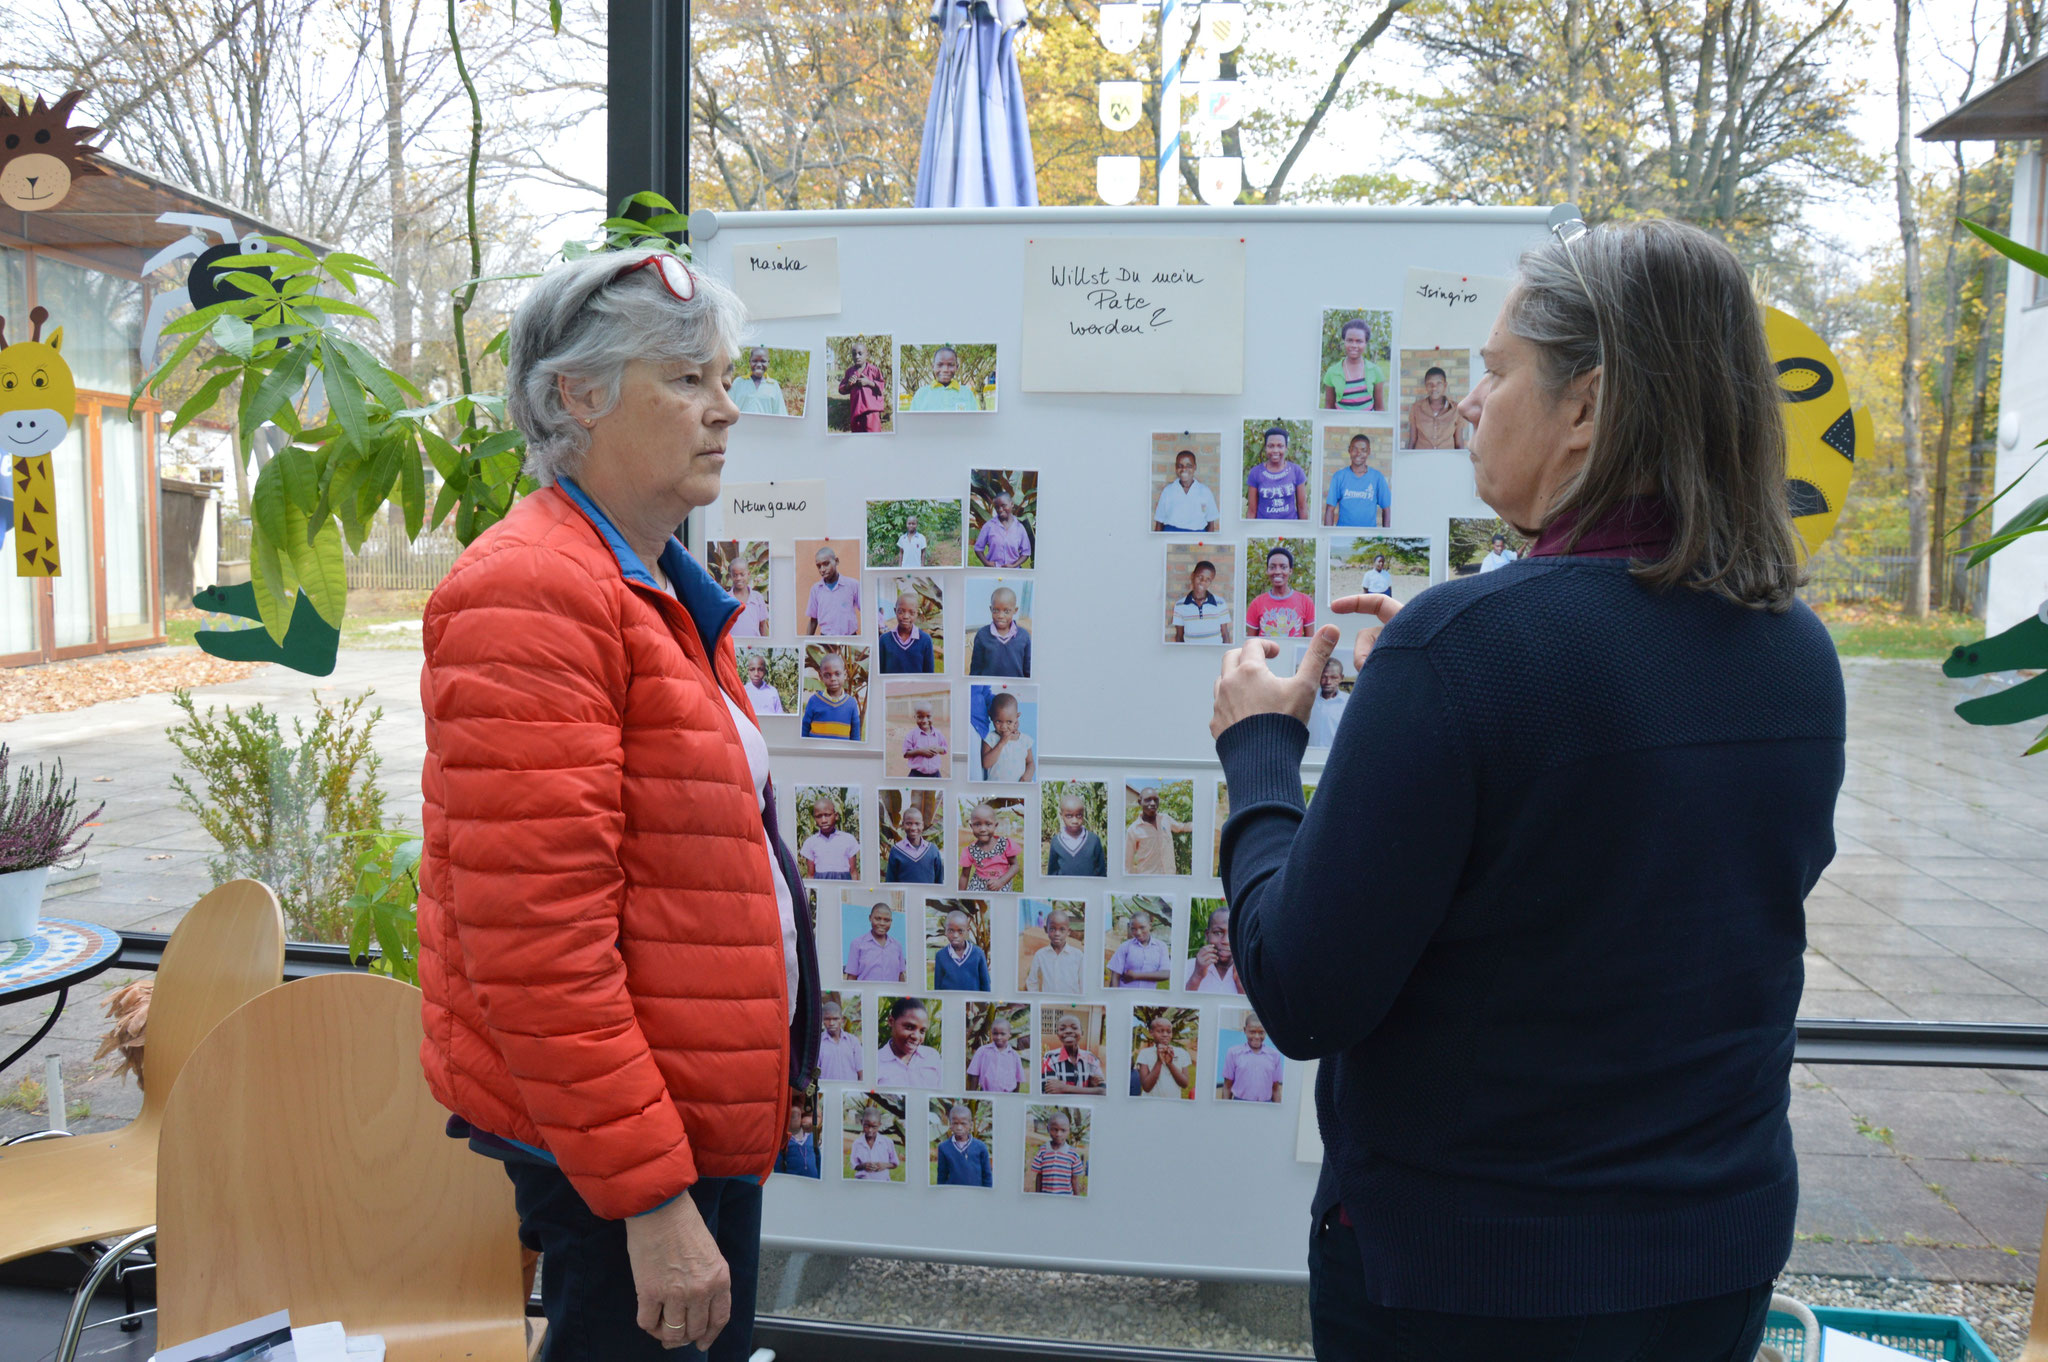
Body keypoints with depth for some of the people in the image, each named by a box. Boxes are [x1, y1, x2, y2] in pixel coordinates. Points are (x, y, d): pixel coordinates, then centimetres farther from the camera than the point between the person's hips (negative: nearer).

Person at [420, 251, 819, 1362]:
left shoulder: (660, 591, 15)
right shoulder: (530, 591, -18)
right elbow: (534, 935, -24)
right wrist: (651, 1196, -22)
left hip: (709, 1116, 10)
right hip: (613, 1146, -9)